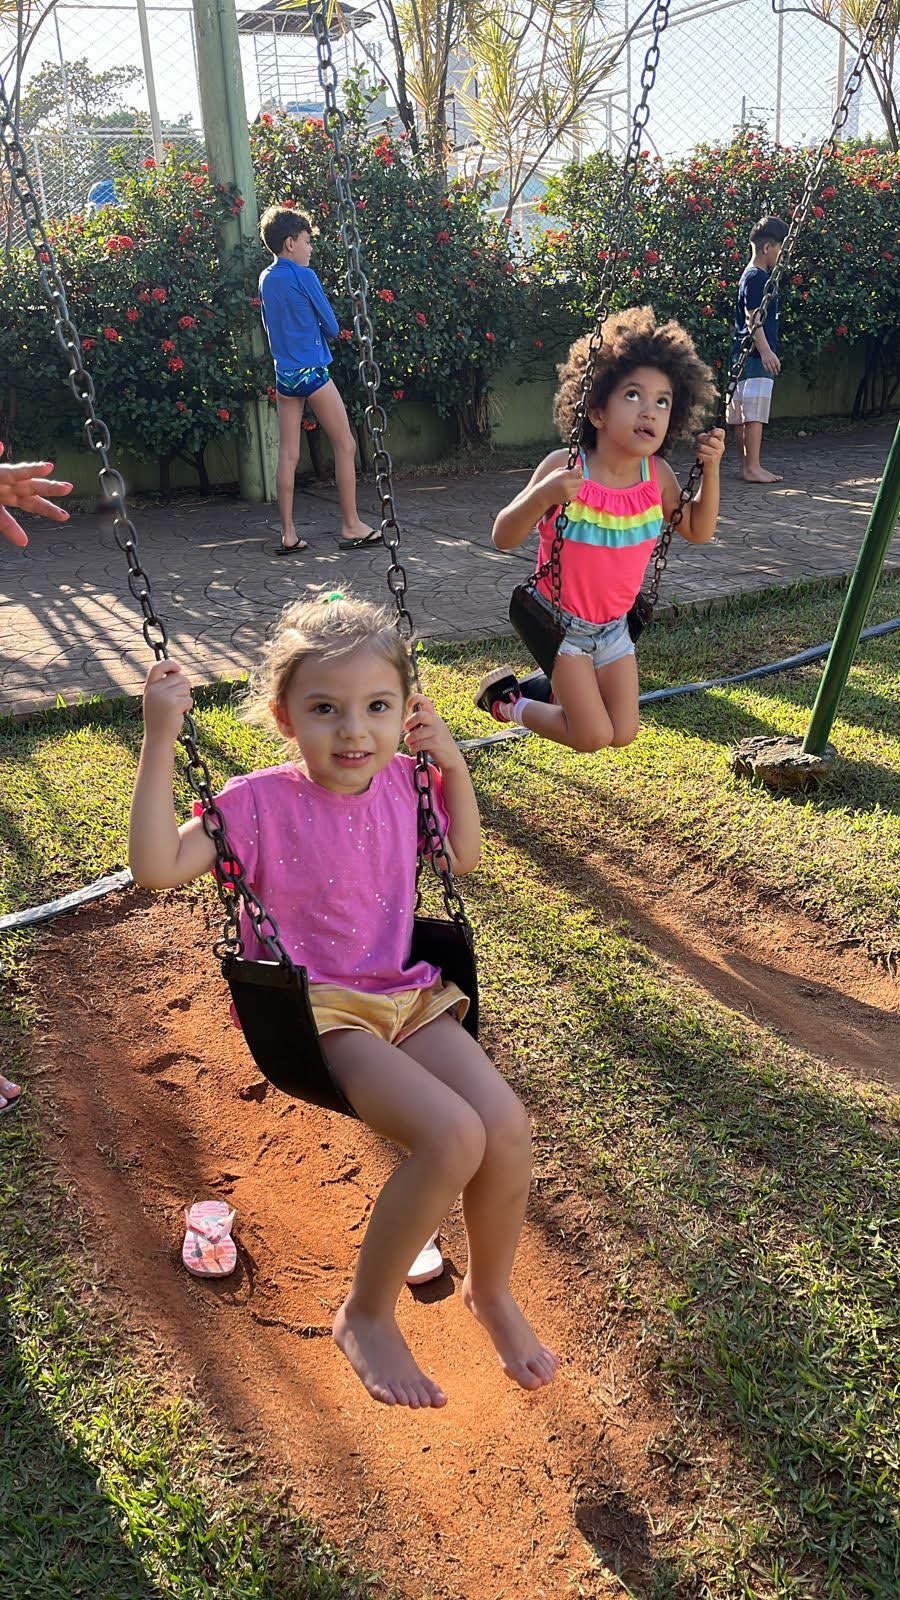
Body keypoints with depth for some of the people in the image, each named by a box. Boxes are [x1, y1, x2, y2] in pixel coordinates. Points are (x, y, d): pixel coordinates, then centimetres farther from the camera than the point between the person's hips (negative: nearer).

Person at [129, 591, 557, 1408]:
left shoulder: (401, 784, 4)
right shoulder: (261, 802, -9)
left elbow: (464, 855, 21)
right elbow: (157, 865, -20)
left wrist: (452, 764, 6)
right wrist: (161, 739, -21)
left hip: (407, 993, 5)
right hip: (316, 1007, -5)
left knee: (508, 1126, -16)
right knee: (452, 1136, -26)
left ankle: (492, 1291, 17)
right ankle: (366, 1315, 1)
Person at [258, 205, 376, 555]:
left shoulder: (266, 278, 11)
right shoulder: (304, 276, -9)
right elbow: (332, 326, -4)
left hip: (283, 374, 7)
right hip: (312, 370, -7)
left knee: (288, 455, 5)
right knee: (345, 446, 4)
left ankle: (288, 535, 4)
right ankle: (351, 526, 6)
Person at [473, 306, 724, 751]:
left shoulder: (657, 476, -9)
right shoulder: (565, 468, -23)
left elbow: (698, 531, 6)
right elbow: (503, 538, -23)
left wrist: (710, 470, -9)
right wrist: (542, 497, -41)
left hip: (613, 625, 5)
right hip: (560, 621, -5)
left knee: (623, 734, 7)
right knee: (593, 737, -6)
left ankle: (560, 686, 34)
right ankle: (507, 699, 18)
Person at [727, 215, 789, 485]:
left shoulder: (753, 275, 19)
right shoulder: (757, 277, -11)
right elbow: (753, 318, -20)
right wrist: (765, 351, -27)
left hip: (744, 354, 10)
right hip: (755, 356, -10)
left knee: (743, 413, 9)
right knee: (754, 413, -10)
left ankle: (747, 465, 13)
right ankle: (752, 467, -9)